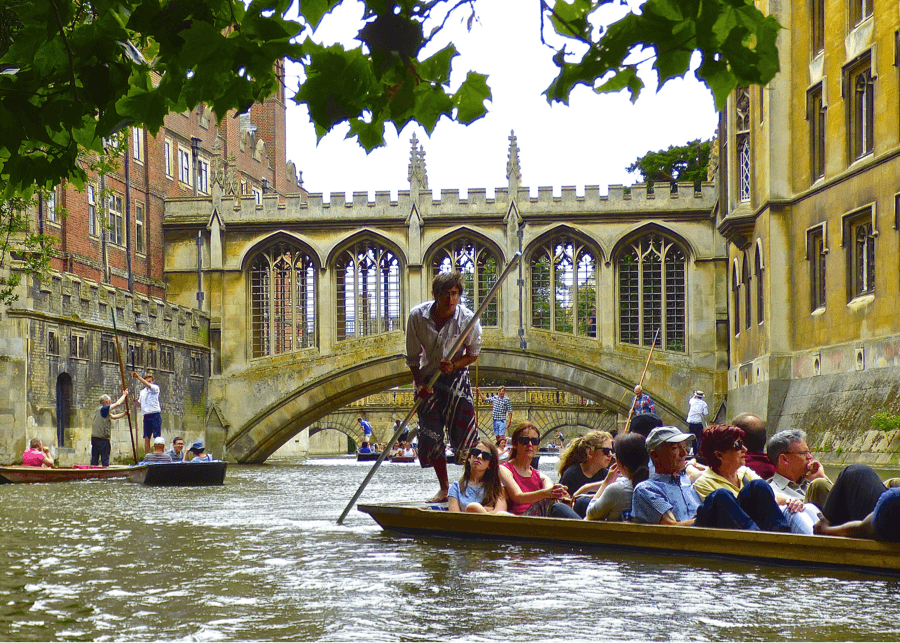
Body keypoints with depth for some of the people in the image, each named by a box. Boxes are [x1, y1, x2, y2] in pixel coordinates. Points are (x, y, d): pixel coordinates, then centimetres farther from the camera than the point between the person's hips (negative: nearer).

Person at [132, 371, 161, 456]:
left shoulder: (155, 388, 1)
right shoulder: (142, 391, 18)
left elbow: (148, 385, -19)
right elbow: (139, 404, 24)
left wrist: (138, 376, -25)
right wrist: (136, 400, 1)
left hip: (155, 415, -6)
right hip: (146, 416, 6)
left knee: (157, 437, -9)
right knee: (146, 438, 4)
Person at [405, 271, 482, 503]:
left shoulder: (467, 318, -16)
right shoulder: (418, 316, -13)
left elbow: (473, 354, -2)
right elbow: (413, 355, -2)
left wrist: (453, 365, -20)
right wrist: (419, 383, -14)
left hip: (456, 376, -2)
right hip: (428, 378, 2)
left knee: (464, 429, -14)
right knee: (431, 434, 0)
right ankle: (444, 488, 13)